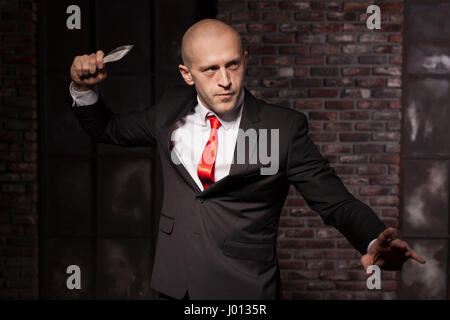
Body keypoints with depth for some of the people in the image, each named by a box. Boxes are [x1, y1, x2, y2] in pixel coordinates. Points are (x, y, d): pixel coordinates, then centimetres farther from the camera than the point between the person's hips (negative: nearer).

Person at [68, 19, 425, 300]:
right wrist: (85, 89, -1)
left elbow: (336, 202, -11)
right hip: (174, 284, 4)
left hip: (244, 289, -3)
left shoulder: (284, 127, -11)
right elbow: (108, 129, 18)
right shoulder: (171, 110, 2)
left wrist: (376, 242, -31)